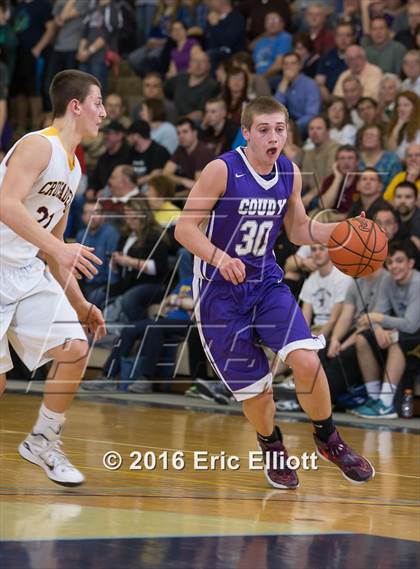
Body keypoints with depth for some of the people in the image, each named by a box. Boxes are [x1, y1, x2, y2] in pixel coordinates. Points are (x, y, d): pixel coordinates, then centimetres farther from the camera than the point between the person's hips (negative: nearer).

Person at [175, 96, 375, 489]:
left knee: (306, 361, -18)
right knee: (255, 390, -2)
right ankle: (272, 448, 30)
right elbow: (185, 228, -18)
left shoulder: (290, 174, -1)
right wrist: (218, 257, -35)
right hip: (220, 290, -4)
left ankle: (329, 440, 6)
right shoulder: (222, 170, -17)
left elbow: (298, 230, 14)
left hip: (267, 282, 4)